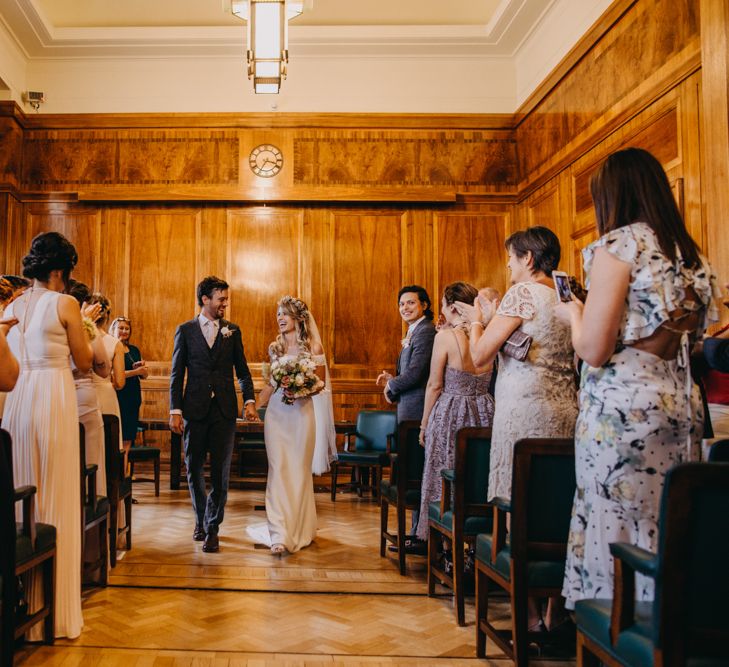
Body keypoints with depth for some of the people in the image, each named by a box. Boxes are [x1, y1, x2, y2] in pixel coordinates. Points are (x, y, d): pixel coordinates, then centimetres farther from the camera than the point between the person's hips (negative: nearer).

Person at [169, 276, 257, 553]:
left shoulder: (232, 330, 8)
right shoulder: (185, 330, 4)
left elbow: (242, 370, 9)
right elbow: (176, 374, 2)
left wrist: (249, 400, -6)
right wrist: (175, 410, -5)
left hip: (224, 409, 0)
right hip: (195, 409, 0)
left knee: (220, 472, 1)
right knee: (194, 469, 9)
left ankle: (212, 528, 11)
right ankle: (201, 520, 30)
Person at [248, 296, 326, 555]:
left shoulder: (313, 346, 1)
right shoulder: (275, 347, 12)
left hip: (301, 412, -3)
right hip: (276, 412, 3)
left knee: (299, 470, 3)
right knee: (278, 469, -4)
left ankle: (299, 529, 15)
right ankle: (279, 533, -4)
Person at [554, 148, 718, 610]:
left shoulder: (619, 245, -7)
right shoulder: (690, 255, 15)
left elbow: (594, 349, -14)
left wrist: (574, 313, 7)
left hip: (623, 409, -8)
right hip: (681, 406, 8)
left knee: (617, 531, 0)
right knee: (666, 537, 11)